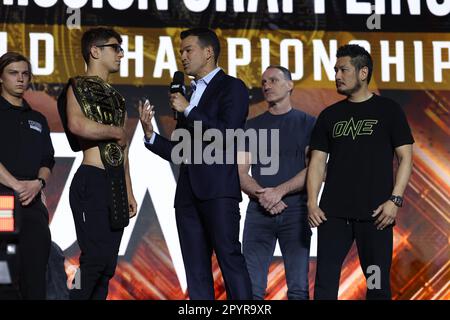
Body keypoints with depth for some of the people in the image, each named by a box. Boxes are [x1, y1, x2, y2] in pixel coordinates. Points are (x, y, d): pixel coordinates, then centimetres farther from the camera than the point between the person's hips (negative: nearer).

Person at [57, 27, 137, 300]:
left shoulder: (116, 97, 21)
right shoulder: (78, 88, -2)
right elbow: (77, 125, -24)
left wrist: (129, 192, 21)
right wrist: (117, 132, -10)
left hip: (117, 183, 8)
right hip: (93, 181, -8)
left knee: (108, 264, 6)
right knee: (95, 257, -16)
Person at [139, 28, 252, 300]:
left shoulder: (232, 87, 2)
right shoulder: (188, 94, 22)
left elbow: (227, 134, -13)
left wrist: (189, 110, -10)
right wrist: (151, 135, 6)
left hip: (218, 188, -7)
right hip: (188, 190, 7)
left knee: (229, 257, -13)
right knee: (196, 268, 4)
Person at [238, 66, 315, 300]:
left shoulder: (307, 123, 8)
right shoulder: (252, 126, 15)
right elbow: (240, 173, 8)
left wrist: (279, 191, -14)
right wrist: (261, 194, -11)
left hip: (295, 210, -2)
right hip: (259, 211, 2)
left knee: (299, 288, -4)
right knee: (252, 287, -5)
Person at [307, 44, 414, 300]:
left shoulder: (388, 110, 4)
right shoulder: (330, 115, 13)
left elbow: (406, 157, 1)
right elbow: (318, 161, 12)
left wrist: (395, 199, -11)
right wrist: (312, 202, -1)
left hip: (375, 213, -3)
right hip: (334, 212, 3)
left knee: (377, 283, 1)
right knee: (325, 279, -1)